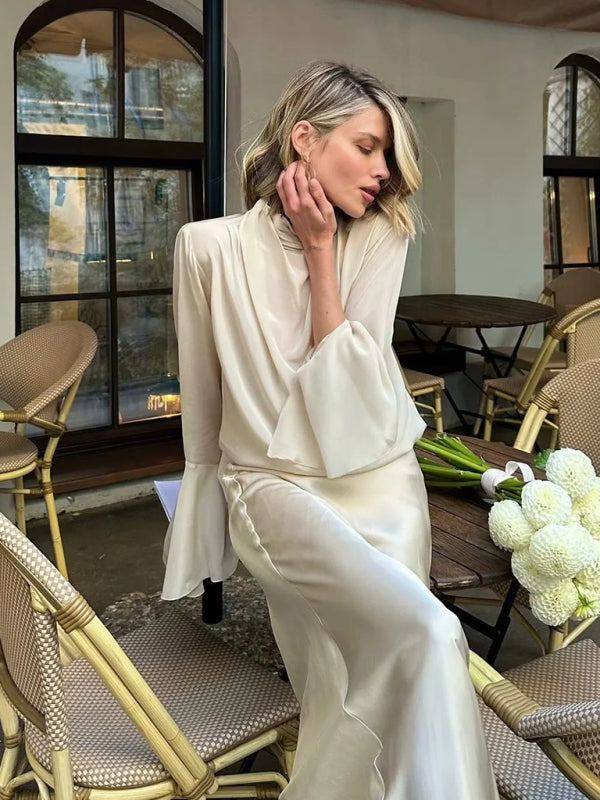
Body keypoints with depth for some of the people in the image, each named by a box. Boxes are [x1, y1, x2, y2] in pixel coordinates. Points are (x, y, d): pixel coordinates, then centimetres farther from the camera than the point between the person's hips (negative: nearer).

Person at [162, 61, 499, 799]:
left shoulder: (380, 239, 1)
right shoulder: (211, 246, -6)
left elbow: (351, 383, -9)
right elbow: (202, 395, 4)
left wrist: (320, 250, -10)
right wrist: (209, 522, 15)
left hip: (381, 479, 4)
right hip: (275, 484, -3)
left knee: (370, 682, -10)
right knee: (426, 635, -23)